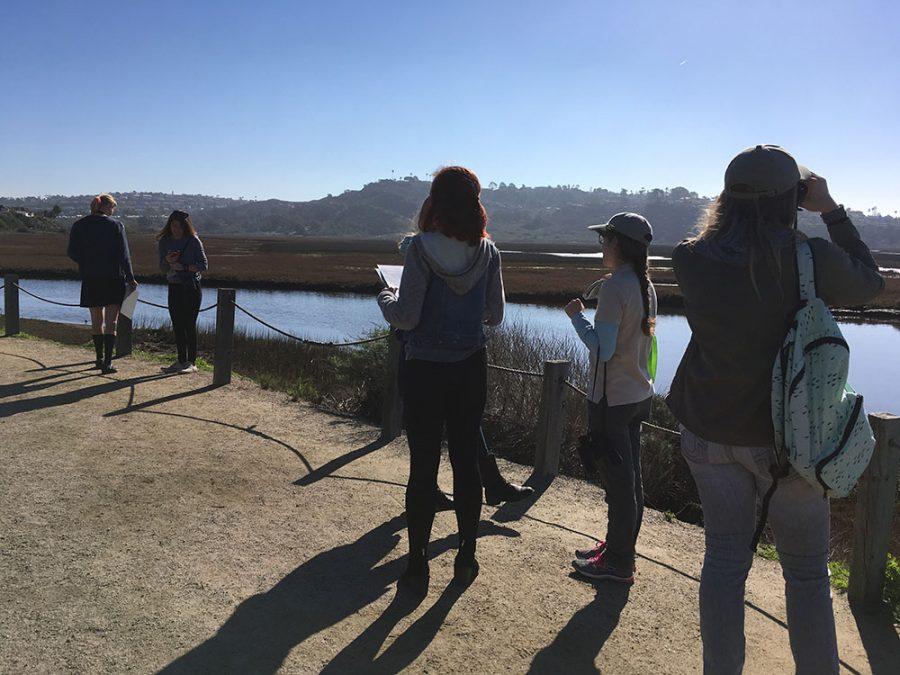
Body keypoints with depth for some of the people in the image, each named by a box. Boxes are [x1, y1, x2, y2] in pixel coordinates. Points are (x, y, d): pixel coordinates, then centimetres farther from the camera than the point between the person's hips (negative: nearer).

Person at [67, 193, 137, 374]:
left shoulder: (79, 226, 3)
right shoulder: (116, 225, -8)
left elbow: (72, 252, 2)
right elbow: (124, 255, -8)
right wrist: (130, 278, 0)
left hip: (90, 280, 3)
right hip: (113, 279, -3)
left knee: (96, 322, 16)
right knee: (111, 323, 0)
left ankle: (100, 359, 24)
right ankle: (107, 363, -6)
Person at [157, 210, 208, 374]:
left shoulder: (193, 241, -6)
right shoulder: (164, 242, 7)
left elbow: (203, 265, -7)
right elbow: (163, 269, 9)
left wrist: (184, 267, -18)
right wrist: (167, 261, -12)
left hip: (191, 287, -5)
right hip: (174, 288, 5)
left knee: (189, 325, -6)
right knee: (177, 326, 6)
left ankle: (191, 362, -1)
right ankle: (181, 361, 15)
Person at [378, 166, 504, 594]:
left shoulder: (422, 248, -14)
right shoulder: (487, 251, -1)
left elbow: (406, 317, -15)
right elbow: (495, 315, 7)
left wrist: (385, 298, 6)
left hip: (425, 371, -4)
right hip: (471, 369, 4)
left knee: (422, 467, 5)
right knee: (466, 462, 14)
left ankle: (418, 566, 16)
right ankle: (466, 558, 26)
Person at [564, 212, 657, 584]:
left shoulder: (614, 287, -20)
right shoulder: (646, 286, 7)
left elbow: (603, 349, -22)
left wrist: (577, 316, -11)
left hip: (611, 398, -9)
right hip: (638, 394, 9)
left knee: (618, 479, 2)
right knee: (630, 477, 17)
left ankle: (618, 562, 15)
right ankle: (619, 547, 33)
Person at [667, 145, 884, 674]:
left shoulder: (691, 261, -10)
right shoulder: (810, 258, -17)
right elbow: (870, 283, 4)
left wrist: (743, 206, 9)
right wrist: (831, 211, 7)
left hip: (710, 432, 3)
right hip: (786, 435, -2)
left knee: (725, 559, 16)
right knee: (807, 573, 14)